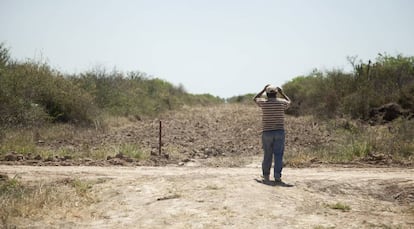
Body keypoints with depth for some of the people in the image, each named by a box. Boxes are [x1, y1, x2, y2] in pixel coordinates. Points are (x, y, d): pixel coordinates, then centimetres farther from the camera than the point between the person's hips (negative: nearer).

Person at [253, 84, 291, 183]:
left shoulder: (263, 103, -1)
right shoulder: (282, 102, 1)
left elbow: (255, 98, 22)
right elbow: (289, 101, 26)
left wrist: (263, 89, 23)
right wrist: (282, 92, 29)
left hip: (267, 132, 1)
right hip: (279, 132, 0)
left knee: (267, 155, 10)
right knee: (278, 155, 1)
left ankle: (266, 176, 15)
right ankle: (277, 176, -4)